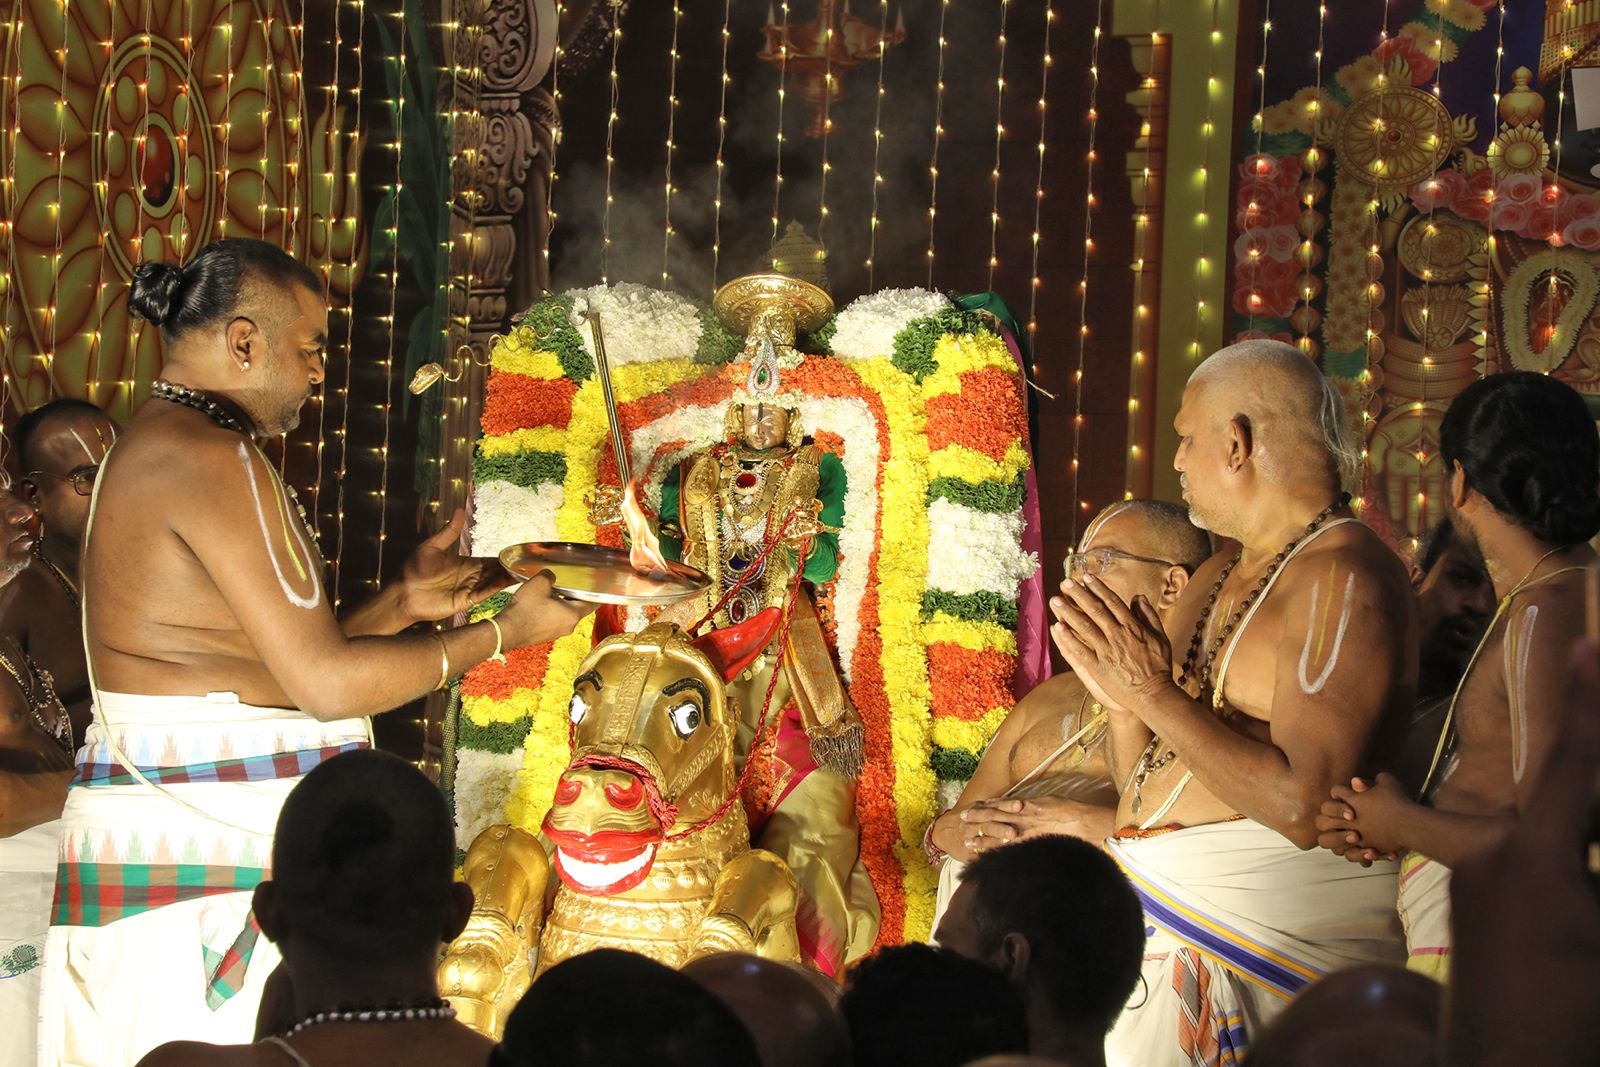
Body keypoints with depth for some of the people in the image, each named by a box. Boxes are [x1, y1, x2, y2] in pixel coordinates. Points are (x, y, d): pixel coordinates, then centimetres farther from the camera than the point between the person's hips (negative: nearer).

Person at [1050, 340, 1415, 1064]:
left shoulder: (1344, 577, -13)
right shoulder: (1216, 578, 15)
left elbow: (1301, 806, -23)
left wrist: (1154, 692, -18)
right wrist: (1119, 698, -1)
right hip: (1158, 929, 8)